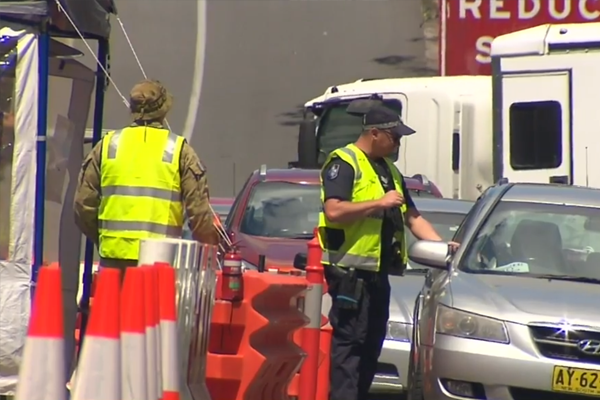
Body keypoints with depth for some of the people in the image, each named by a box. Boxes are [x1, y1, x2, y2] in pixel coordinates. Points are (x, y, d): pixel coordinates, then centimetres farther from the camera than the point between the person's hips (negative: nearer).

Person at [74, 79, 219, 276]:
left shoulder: (108, 145, 8)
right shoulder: (179, 150, 2)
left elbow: (83, 205, 9)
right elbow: (199, 210, -1)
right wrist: (210, 246, 17)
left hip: (114, 258, 2)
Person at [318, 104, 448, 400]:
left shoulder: (389, 170, 22)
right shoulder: (344, 163, -7)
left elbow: (412, 217, 26)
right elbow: (333, 211, -21)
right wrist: (380, 203, -18)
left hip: (377, 274, 9)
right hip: (350, 272, -9)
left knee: (371, 344, 9)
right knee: (348, 342, -12)